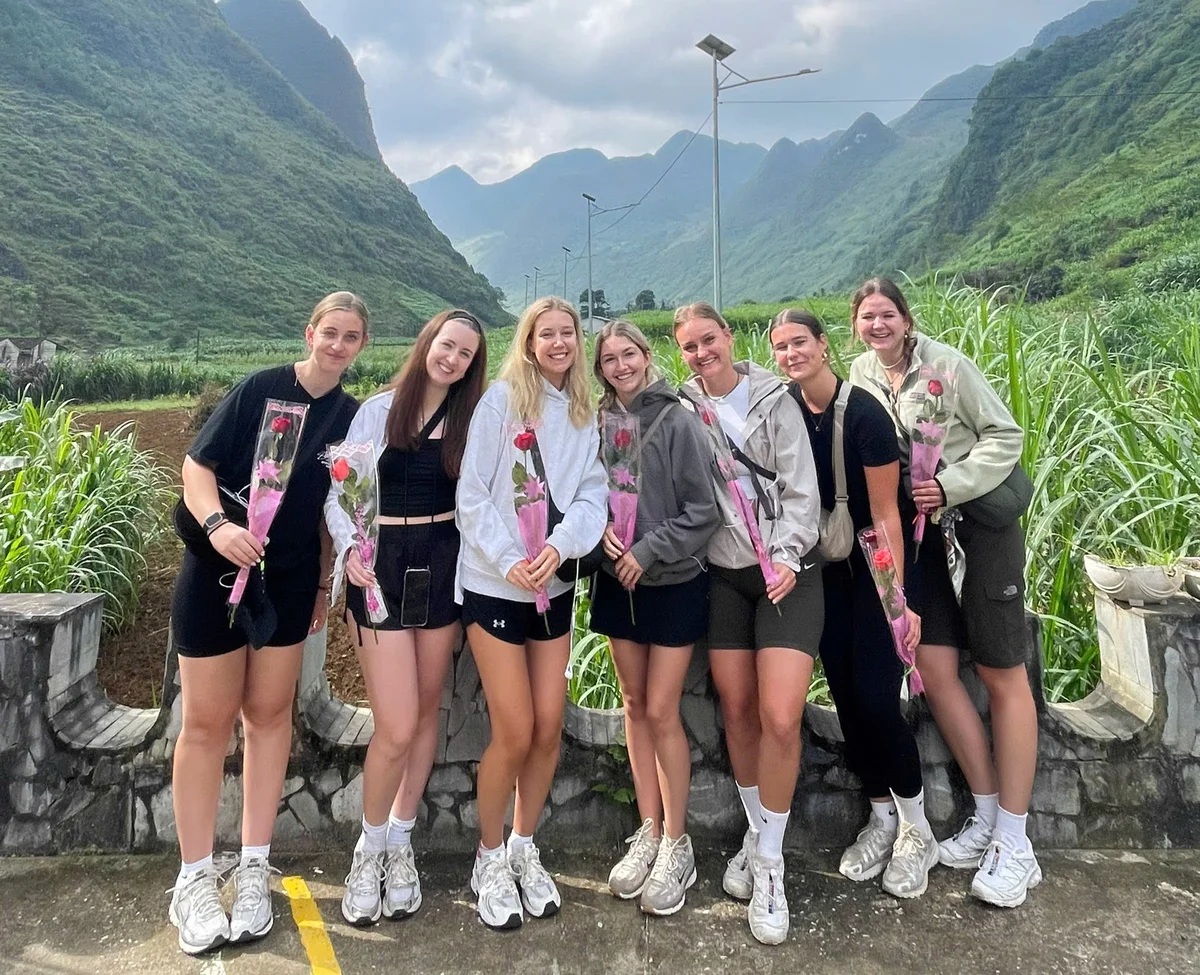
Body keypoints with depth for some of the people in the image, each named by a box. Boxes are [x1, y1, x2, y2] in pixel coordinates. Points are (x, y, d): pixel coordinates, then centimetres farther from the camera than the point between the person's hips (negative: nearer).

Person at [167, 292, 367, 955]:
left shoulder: (351, 416, 3)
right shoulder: (260, 389, -7)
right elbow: (197, 464, -9)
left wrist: (324, 584, 10)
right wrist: (217, 524, -26)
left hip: (289, 580, 3)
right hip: (216, 570, -3)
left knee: (269, 713, 9)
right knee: (207, 720, 2)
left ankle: (253, 869, 22)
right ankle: (195, 879, 16)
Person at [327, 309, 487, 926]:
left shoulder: (471, 421, 7)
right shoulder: (377, 410, 1)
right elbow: (336, 490, 1)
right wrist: (350, 547, -14)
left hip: (442, 570, 3)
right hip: (381, 570, -3)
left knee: (427, 710, 11)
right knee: (396, 727, -6)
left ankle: (400, 842, 30)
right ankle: (369, 849, 20)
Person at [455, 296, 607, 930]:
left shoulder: (585, 415, 9)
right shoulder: (500, 400, -6)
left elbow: (590, 496, -1)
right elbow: (471, 497, -9)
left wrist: (560, 547, -19)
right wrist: (509, 561, -19)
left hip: (556, 587, 5)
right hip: (494, 587, -5)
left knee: (549, 728, 7)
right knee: (515, 733, -3)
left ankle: (524, 849, 29)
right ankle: (490, 859, 21)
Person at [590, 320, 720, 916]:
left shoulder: (678, 421, -10)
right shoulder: (598, 425, 1)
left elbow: (703, 511, -12)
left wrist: (648, 551, -16)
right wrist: (601, 528, -10)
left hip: (674, 583, -4)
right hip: (618, 582, 4)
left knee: (661, 712, -2)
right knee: (635, 706, 11)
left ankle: (677, 844, 15)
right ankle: (648, 831, 25)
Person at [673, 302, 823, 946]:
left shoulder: (775, 400, -3)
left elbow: (801, 490, -6)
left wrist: (786, 556, -18)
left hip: (786, 571, -2)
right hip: (722, 573, 3)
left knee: (780, 719, -11)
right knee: (738, 712, 7)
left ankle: (770, 863, 8)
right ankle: (756, 833, 29)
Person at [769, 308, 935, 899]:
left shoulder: (863, 413, -19)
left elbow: (885, 514, -17)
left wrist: (899, 598, -18)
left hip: (875, 562, -5)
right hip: (825, 566, 5)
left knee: (875, 696, -8)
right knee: (844, 693, 8)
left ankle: (916, 828, 15)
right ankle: (881, 816, 26)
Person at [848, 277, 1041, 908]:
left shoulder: (946, 363, -9)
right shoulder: (859, 376, 5)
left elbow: (1005, 436, -8)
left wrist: (951, 484, -20)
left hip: (980, 521, -5)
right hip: (918, 530, 5)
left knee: (1001, 674, 0)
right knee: (934, 668, 0)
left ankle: (1014, 845, 9)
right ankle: (985, 820, 17)